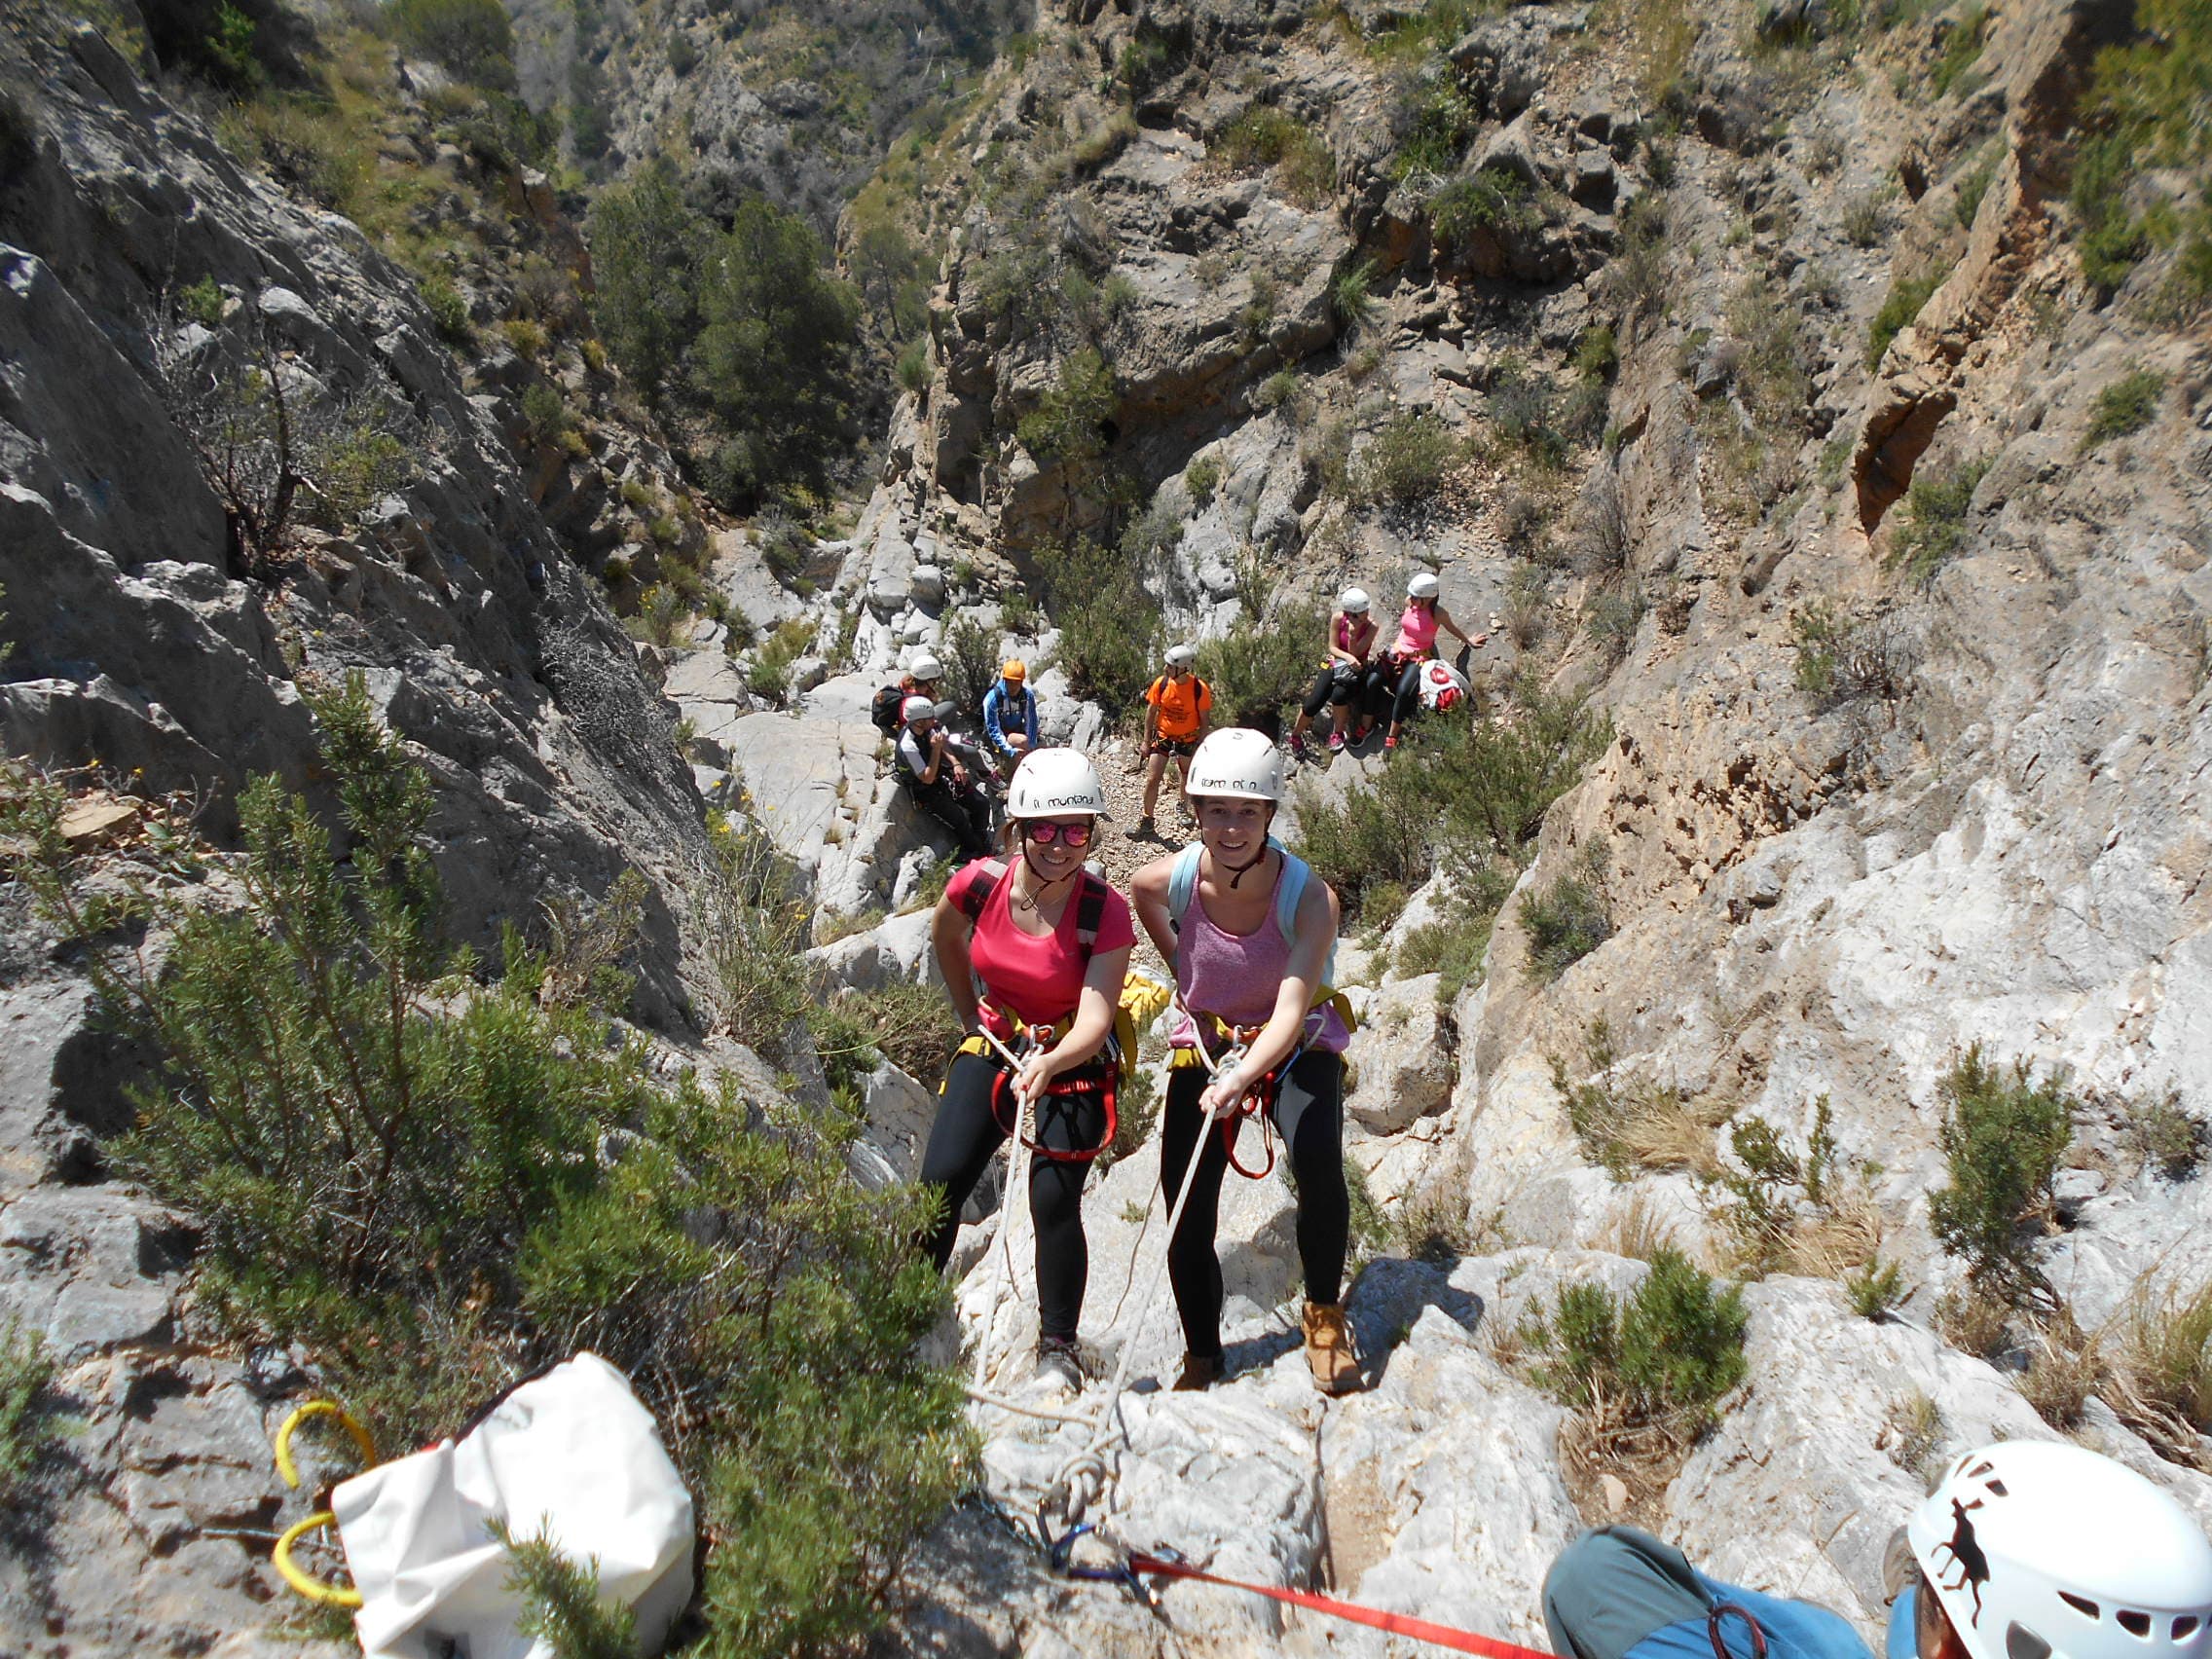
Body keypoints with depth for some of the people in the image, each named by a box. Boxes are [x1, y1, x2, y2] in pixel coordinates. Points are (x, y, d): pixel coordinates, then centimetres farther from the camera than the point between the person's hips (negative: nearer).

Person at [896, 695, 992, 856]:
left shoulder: (926, 728, -10)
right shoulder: (908, 747, -32)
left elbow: (944, 746, 10)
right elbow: (928, 779, -26)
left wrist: (956, 764, -8)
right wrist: (936, 749, -34)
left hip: (943, 776, 7)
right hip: (926, 791, -7)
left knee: (982, 805, -2)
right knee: (959, 820, -20)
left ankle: (982, 842, 21)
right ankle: (978, 854, 5)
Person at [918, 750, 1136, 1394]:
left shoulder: (1105, 911, -25)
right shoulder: (981, 883, -17)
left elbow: (1095, 1020, -28)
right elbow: (944, 935, 7)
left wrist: (1049, 1064, -47)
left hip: (1073, 1060, -3)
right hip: (994, 1043, 3)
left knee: (1054, 1201, -12)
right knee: (938, 1185, -5)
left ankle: (1057, 1348, 9)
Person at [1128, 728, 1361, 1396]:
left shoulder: (1308, 895, -28)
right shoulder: (1168, 879, -20)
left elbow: (1290, 1013, -34)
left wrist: (1239, 1080, -50)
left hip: (1295, 1045, -2)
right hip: (1206, 1042, 3)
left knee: (1317, 1159, -32)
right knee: (1188, 1221, -2)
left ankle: (1324, 1313, -4)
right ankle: (1201, 1358, 24)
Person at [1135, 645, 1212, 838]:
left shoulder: (1200, 689, -20)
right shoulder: (1161, 683, -14)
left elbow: (1204, 721, -9)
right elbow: (1151, 711, -2)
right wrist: (1146, 740, -1)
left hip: (1187, 739, -1)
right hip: (1162, 736, 1)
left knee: (1187, 780, 16)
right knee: (1152, 779, -3)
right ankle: (1146, 820, 10)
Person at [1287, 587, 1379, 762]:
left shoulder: (1371, 626, -14)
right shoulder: (1338, 619, -9)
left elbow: (1355, 653, -15)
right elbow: (1333, 647, -7)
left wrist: (1352, 635, -30)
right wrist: (1348, 657, -24)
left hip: (1356, 669, -1)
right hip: (1334, 664, 2)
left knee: (1338, 694, -34)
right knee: (1313, 703, -19)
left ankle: (1337, 734, -8)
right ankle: (1296, 736, 7)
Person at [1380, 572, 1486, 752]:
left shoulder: (1438, 614, -17)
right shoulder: (1409, 602, -5)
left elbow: (1452, 628, 5)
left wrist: (1468, 642, 20)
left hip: (1419, 657, -6)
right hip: (1399, 650, 7)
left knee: (1404, 690, -27)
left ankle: (1392, 736, -20)